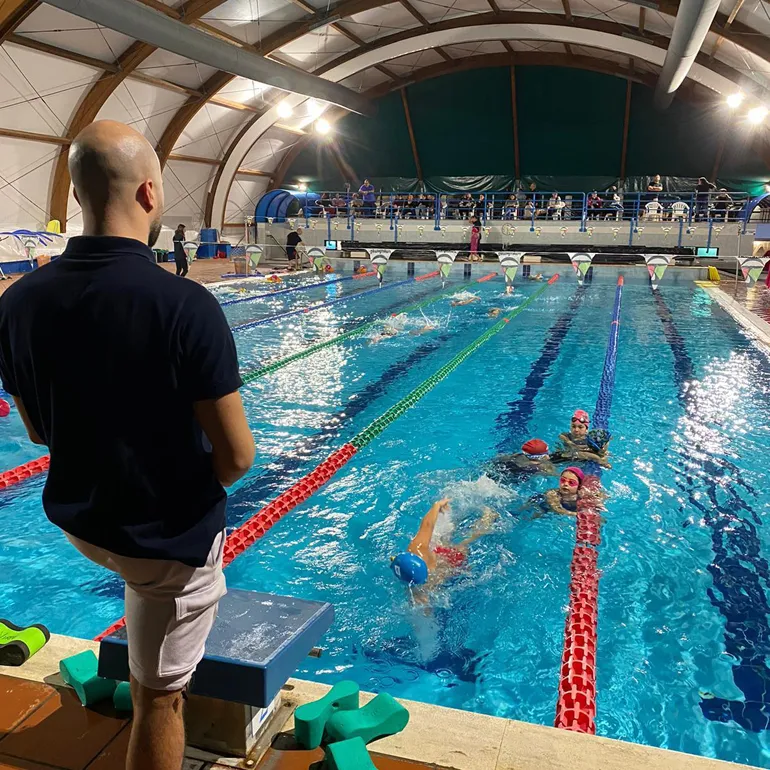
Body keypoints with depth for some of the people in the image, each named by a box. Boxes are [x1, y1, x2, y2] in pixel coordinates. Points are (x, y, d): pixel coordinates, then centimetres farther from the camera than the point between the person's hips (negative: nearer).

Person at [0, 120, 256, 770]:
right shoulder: (185, 305, -27)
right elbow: (236, 455, -22)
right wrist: (200, 483, 0)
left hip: (77, 520, 5)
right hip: (167, 538, -5)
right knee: (159, 698, 15)